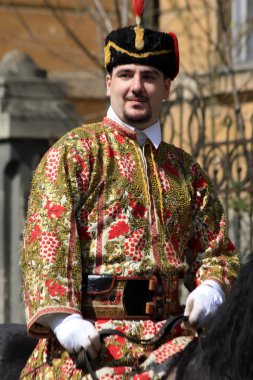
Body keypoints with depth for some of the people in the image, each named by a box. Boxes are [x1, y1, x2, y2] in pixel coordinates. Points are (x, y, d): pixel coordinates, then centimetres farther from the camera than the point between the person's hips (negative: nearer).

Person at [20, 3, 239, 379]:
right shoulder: (75, 152, 7)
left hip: (167, 330, 4)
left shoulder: (187, 171, 21)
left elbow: (216, 247, 23)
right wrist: (62, 317, -17)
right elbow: (47, 237, -3)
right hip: (88, 333, -4)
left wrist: (211, 288, -1)